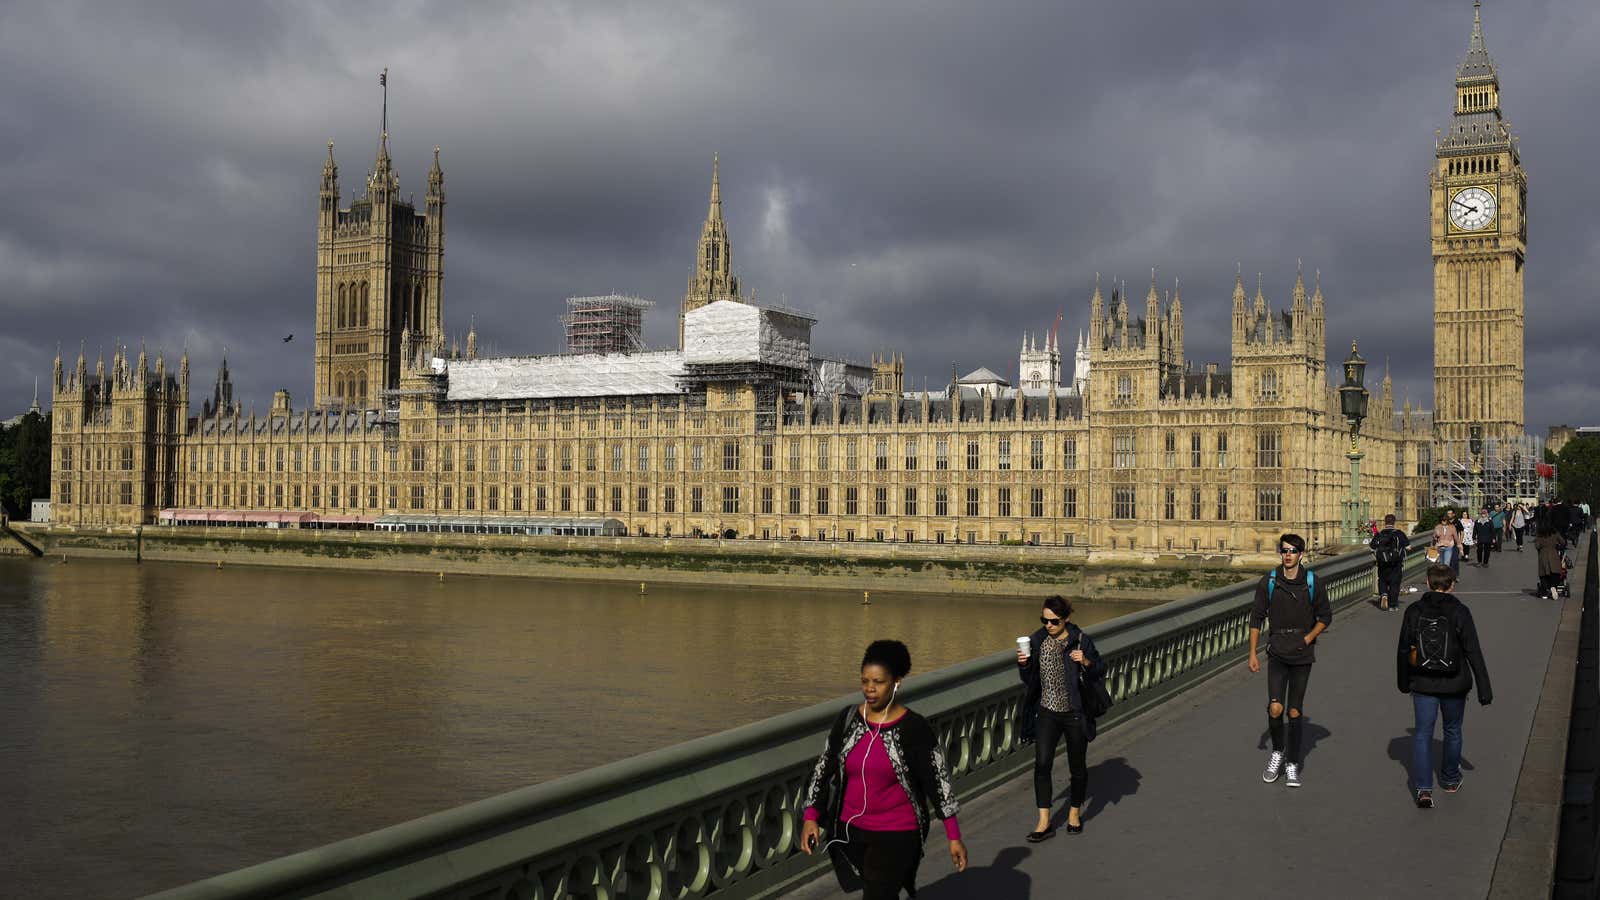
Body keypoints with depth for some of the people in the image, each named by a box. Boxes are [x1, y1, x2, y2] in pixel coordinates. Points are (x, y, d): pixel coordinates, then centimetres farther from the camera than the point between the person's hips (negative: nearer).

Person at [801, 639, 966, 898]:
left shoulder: (914, 729, -13)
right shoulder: (848, 719, -2)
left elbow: (938, 781, -9)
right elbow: (824, 767, 4)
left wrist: (954, 836, -8)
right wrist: (811, 817, -4)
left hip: (897, 836, -4)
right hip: (850, 830, 5)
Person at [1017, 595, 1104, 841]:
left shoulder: (1080, 640, -10)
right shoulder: (1038, 640, 0)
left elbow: (1100, 673, -5)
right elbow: (1029, 679, 6)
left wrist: (1086, 662, -25)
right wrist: (1023, 664, -14)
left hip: (1074, 713, -2)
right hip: (1047, 712, 2)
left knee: (1077, 766, 11)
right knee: (1041, 764, -7)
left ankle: (1075, 812, 32)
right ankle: (1044, 823, -1)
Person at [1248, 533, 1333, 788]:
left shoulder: (1313, 583, -3)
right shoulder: (1268, 582, -2)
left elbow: (1325, 616, 8)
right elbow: (1256, 617, 5)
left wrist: (1307, 639, -6)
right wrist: (1253, 653, 3)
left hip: (1302, 655, 0)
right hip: (1277, 654, 0)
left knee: (1295, 712, 4)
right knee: (1275, 708, -12)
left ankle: (1292, 765, 17)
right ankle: (1277, 751, 14)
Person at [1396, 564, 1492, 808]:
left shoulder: (1414, 611, -4)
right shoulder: (1460, 612, -10)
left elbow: (1403, 650, 2)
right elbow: (1474, 653, -10)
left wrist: (1404, 682, 16)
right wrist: (1484, 689, -6)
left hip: (1422, 685, 0)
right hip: (1454, 685, 0)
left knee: (1422, 733, 4)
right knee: (1452, 731, 19)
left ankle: (1423, 788, -9)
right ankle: (1450, 779, 36)